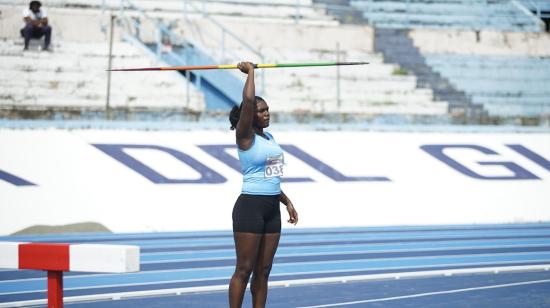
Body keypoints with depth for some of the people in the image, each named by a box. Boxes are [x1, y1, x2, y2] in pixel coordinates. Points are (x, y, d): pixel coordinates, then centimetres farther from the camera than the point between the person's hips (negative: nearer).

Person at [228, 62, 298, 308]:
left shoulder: (269, 137, 14)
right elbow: (248, 99, -24)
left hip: (272, 208, 8)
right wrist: (250, 72, -12)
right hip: (250, 207, -8)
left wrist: (287, 201, 22)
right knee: (244, 269, -5)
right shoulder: (245, 137, -9)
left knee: (263, 270, 8)